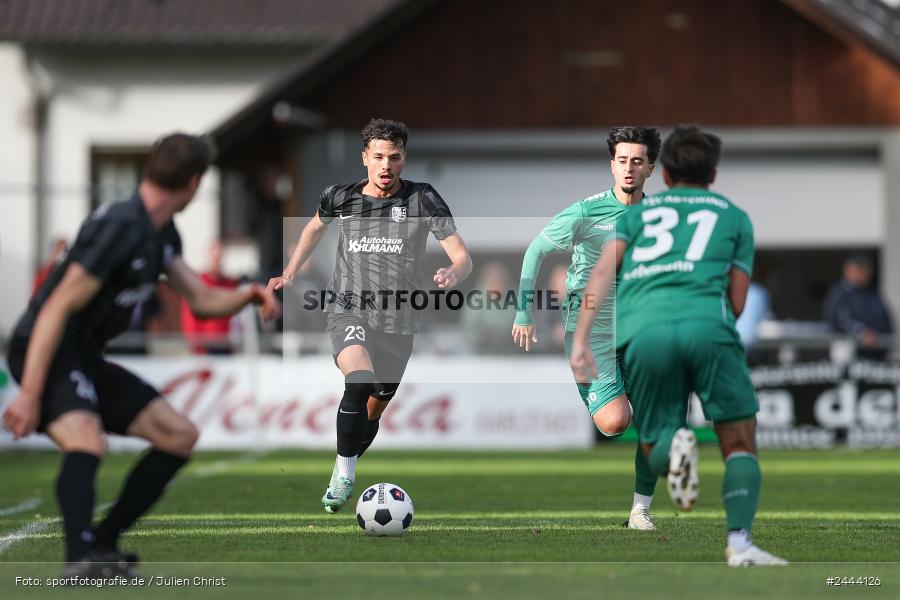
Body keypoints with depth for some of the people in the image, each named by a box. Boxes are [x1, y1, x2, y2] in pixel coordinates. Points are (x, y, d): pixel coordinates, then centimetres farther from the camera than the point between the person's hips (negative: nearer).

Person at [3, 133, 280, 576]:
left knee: (180, 436, 10)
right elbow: (57, 309, -24)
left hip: (84, 357, 10)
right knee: (87, 442, -35)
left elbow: (202, 300, 18)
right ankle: (80, 560, -47)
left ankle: (102, 544, 9)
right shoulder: (121, 228, -21)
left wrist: (247, 295, -6)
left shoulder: (161, 234, 10)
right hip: (45, 352, -10)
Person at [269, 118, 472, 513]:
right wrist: (290, 272, 20)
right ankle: (344, 475, -18)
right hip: (348, 312, -1)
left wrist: (453, 273, -32)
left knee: (373, 411, 12)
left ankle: (341, 479, 39)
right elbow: (316, 227, 26)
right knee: (359, 380, -30)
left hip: (398, 322, 1)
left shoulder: (422, 199, -5)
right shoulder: (340, 198, 1)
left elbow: (462, 257, -10)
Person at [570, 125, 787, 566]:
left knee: (654, 452, 14)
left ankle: (672, 444, -23)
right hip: (706, 323, -1)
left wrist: (581, 341, 6)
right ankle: (739, 543, -14)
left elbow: (603, 270, 12)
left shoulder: (638, 212, 29)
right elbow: (736, 303, 17)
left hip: (642, 331, 1)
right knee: (740, 443, 8)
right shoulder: (735, 216, 26)